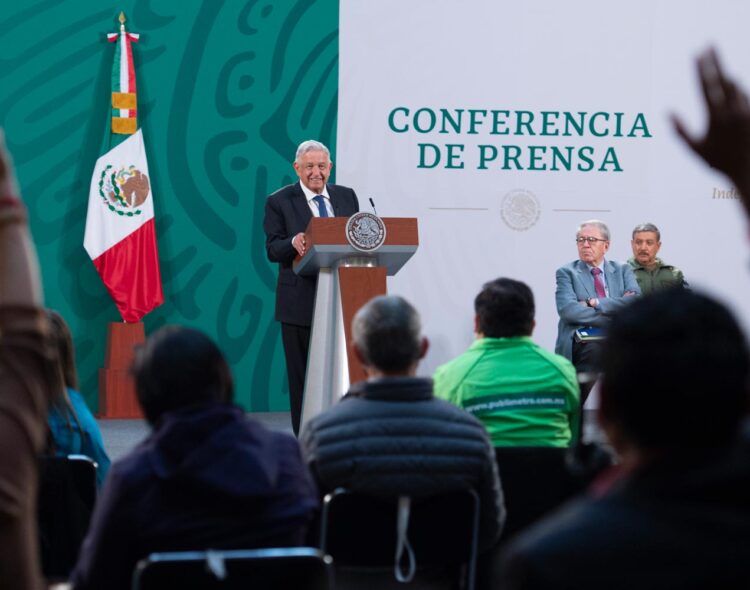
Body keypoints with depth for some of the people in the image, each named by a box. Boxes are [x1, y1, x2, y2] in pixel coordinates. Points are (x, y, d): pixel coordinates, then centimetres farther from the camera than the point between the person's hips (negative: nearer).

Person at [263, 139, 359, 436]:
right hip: (301, 303, -3)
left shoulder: (346, 197, 12)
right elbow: (273, 250, -8)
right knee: (303, 375, 2)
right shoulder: (279, 202, -1)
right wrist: (293, 243, -28)